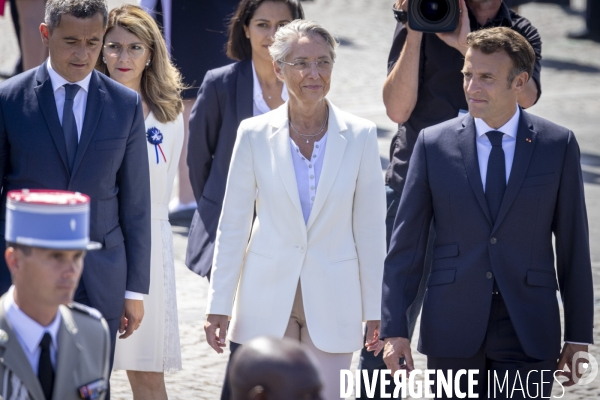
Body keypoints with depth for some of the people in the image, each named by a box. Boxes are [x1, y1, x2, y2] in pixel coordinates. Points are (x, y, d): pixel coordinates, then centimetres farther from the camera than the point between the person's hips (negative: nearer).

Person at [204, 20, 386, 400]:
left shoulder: (360, 135, -1)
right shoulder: (255, 134, -1)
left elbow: (371, 229, 2)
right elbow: (233, 226, 3)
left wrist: (376, 309, 1)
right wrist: (219, 305, 1)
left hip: (332, 301, 0)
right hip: (268, 299, 0)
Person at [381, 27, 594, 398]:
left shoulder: (558, 145, 1)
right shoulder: (434, 143, 2)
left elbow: (573, 245, 3)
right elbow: (406, 244, 3)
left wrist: (578, 335, 3)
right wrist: (395, 329, -2)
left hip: (528, 331, -1)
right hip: (452, 327, 1)